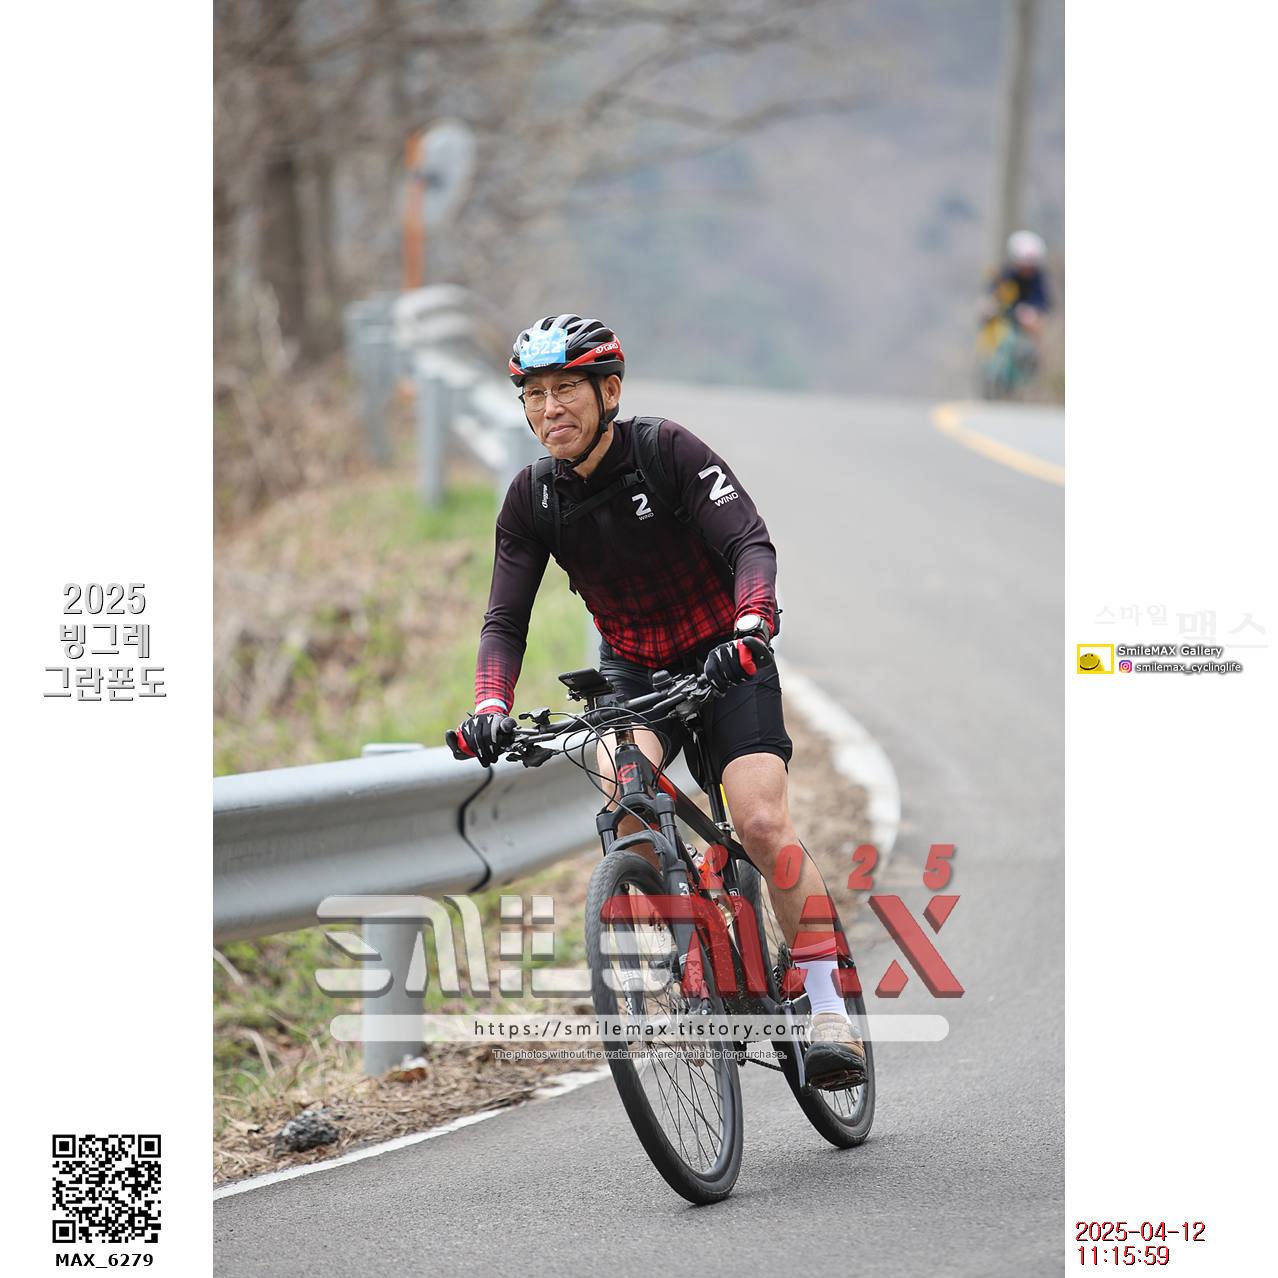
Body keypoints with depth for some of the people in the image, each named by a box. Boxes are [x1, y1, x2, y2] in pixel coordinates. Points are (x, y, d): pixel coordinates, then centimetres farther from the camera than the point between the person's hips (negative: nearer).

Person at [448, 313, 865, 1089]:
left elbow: (752, 546, -28)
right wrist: (492, 707, -28)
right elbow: (506, 619, -10)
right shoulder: (532, 500, -8)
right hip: (635, 671, 3)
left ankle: (829, 1008, -9)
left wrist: (749, 629, -47)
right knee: (619, 783, -29)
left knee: (763, 824, -21)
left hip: (726, 660, -3)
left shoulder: (669, 452, -19)